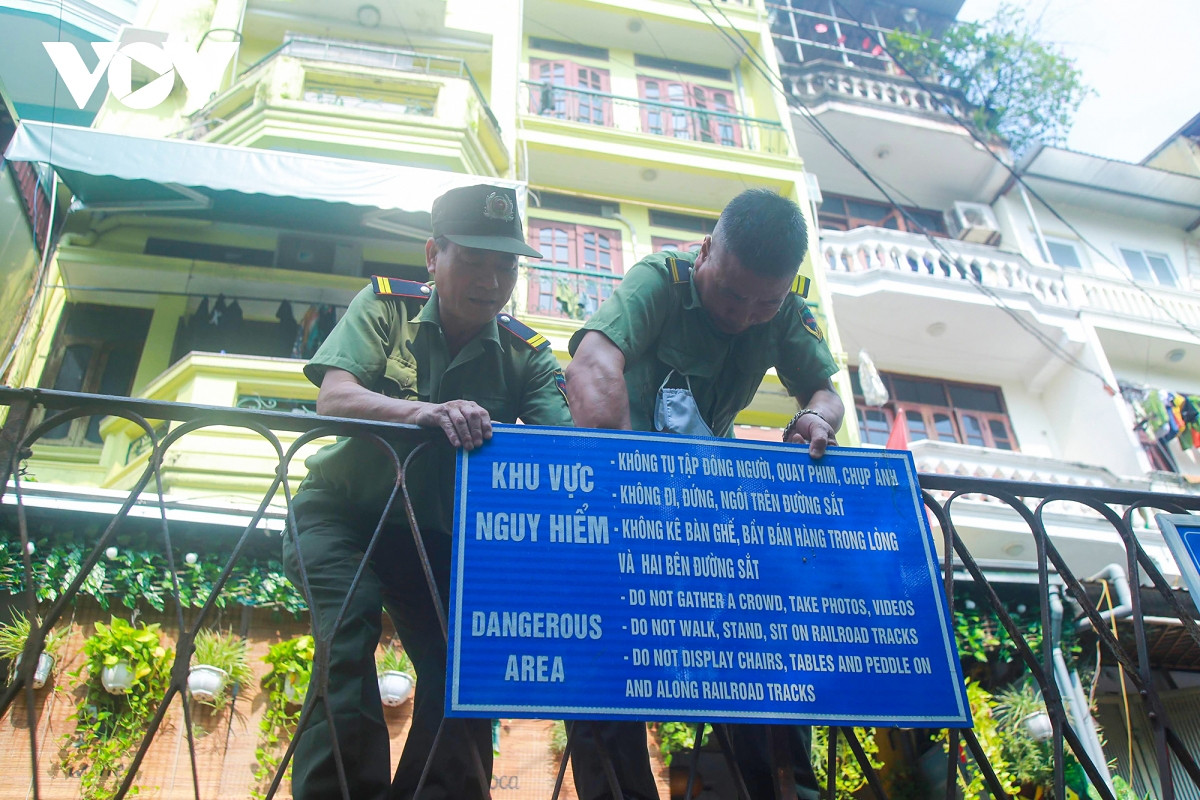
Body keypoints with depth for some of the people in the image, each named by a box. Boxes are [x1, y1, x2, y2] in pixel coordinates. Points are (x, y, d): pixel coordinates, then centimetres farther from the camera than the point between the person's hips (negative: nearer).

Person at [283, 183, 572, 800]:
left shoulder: (527, 354, -7)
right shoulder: (385, 305, -10)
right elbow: (334, 397, -25)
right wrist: (427, 412, -45)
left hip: (437, 531, 2)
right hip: (342, 511, -2)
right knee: (347, 634, -24)